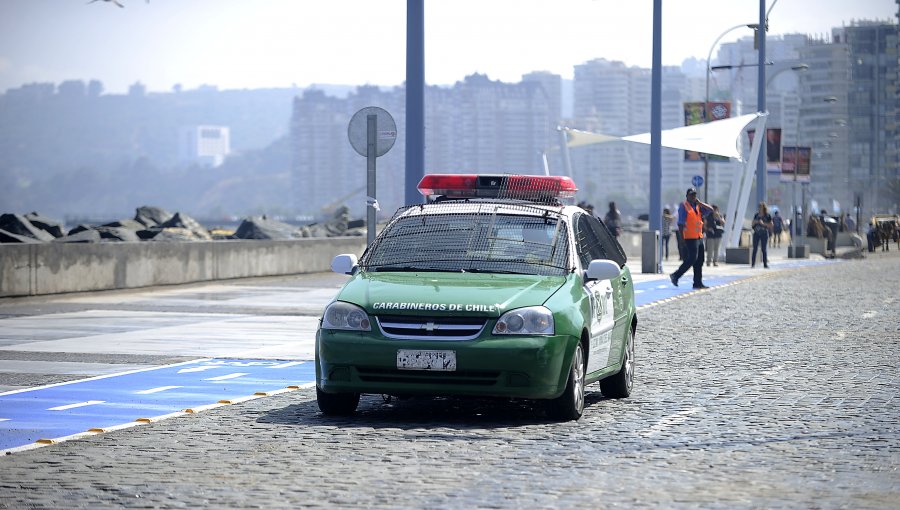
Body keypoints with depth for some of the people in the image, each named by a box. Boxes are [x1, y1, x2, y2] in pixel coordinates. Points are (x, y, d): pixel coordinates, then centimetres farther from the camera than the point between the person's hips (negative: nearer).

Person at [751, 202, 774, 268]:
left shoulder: (768, 216, 1)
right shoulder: (756, 215, 10)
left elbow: (770, 225, -3)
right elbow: (752, 225, 15)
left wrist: (763, 223, -15)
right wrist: (754, 222, -7)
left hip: (764, 234, -3)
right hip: (756, 233, 3)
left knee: (764, 249, -4)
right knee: (754, 248, -2)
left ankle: (765, 264, 0)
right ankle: (753, 264, -2)